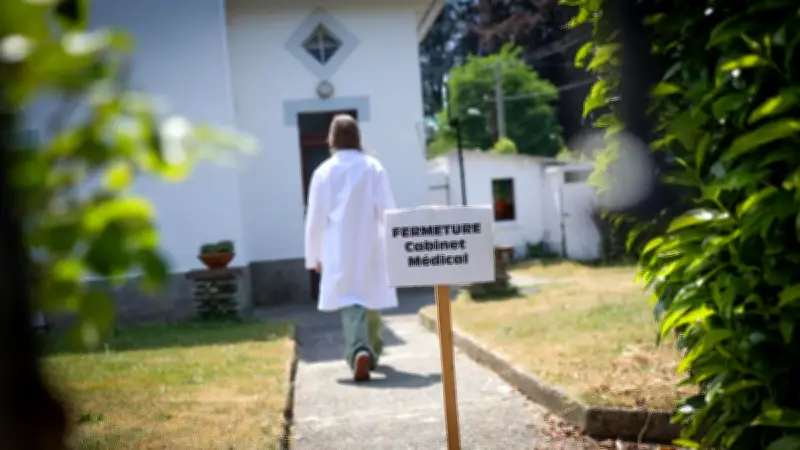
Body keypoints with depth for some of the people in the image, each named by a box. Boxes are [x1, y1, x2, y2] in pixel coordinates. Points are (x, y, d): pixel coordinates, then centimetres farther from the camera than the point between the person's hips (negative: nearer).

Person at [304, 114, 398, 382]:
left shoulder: (323, 171, -1)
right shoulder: (373, 167, 0)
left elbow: (315, 219, 2)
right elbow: (387, 209, -2)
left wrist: (314, 256, 12)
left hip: (339, 251, -1)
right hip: (370, 247, 1)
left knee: (349, 301, -5)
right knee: (370, 299, 17)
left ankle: (359, 351, -29)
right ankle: (372, 353, 32)